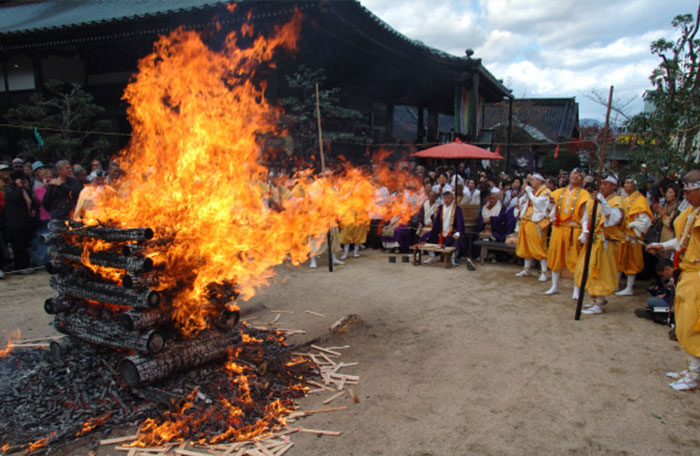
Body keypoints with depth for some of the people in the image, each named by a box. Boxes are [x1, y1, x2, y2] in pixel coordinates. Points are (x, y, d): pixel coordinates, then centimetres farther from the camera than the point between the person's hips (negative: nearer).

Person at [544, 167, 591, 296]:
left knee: (575, 260, -2)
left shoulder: (583, 194, 1)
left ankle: (576, 290, 5)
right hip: (558, 229, 4)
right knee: (555, 258, 8)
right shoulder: (559, 192, 12)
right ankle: (555, 286, 20)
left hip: (574, 230, -4)